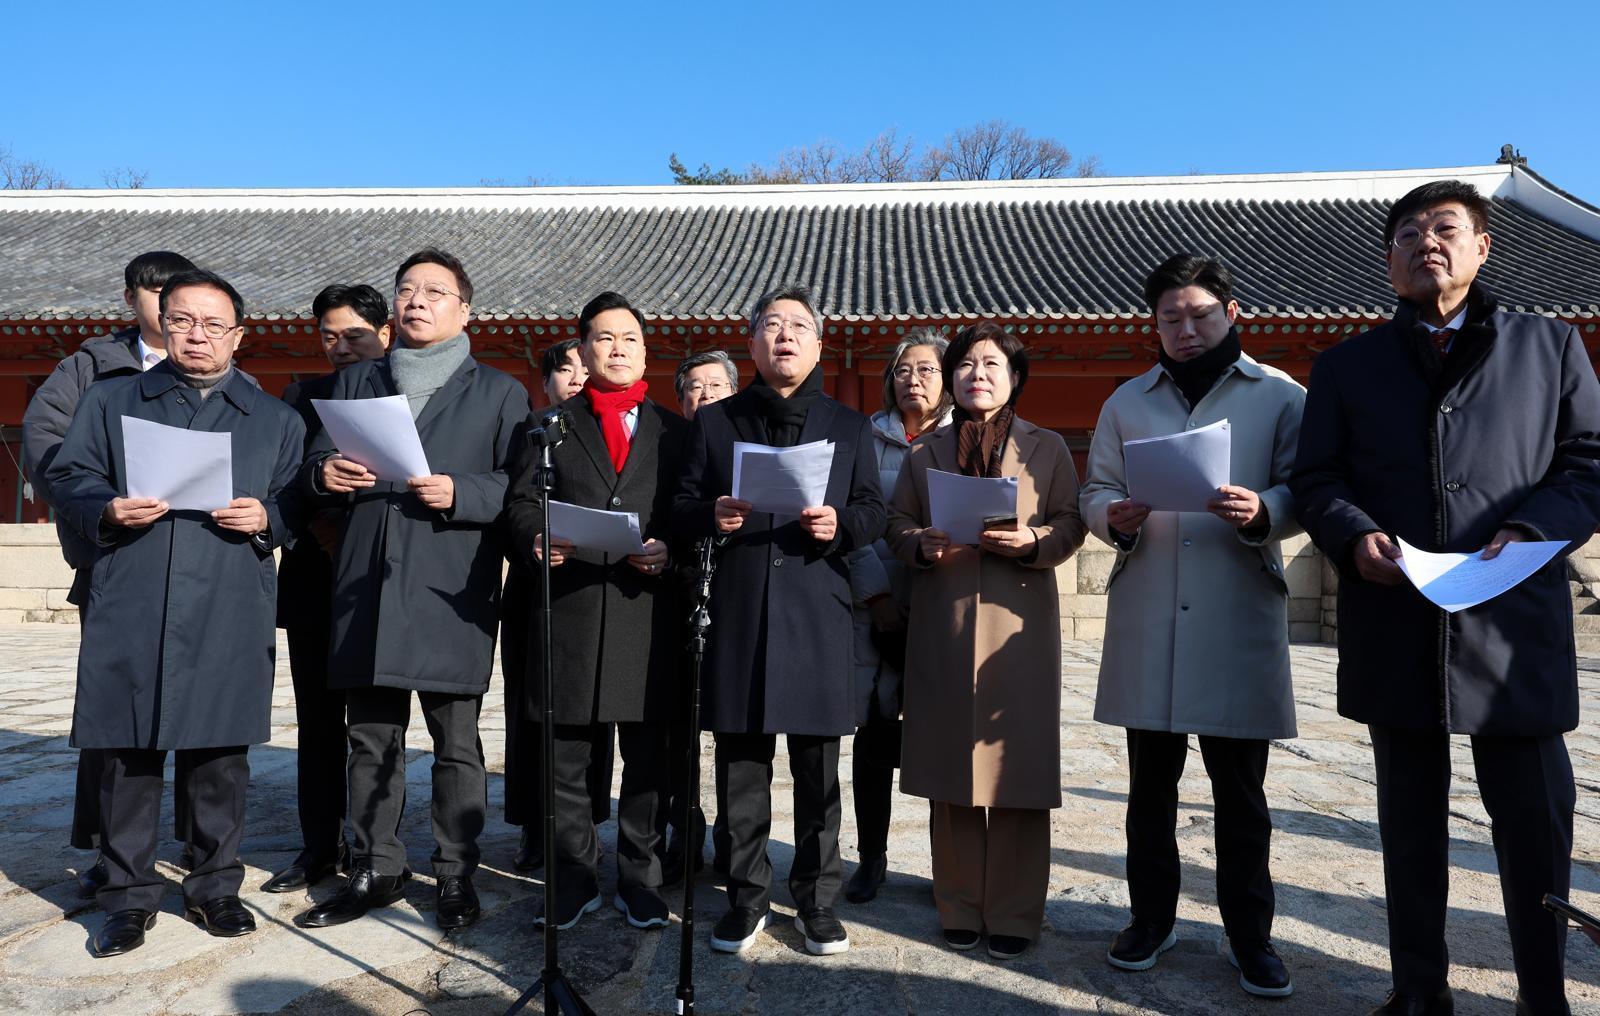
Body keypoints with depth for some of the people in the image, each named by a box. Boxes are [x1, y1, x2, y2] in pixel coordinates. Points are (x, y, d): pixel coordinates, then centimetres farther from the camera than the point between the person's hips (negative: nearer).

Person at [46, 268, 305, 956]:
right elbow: (68, 478, 11)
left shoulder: (276, 419, 14)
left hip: (230, 614, 0)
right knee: (128, 752, 5)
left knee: (221, 754, 6)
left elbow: (300, 505, 10)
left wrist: (265, 518, -10)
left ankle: (215, 888, 22)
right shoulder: (111, 402, 16)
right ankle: (130, 896, 20)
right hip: (129, 611, 1)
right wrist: (108, 510, -9)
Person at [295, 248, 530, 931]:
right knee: (371, 739, 11)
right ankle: (374, 871, 25)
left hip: (451, 592, -3)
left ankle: (455, 877, 16)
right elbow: (314, 468, 18)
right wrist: (325, 474, -4)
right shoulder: (355, 382, 19)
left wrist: (460, 493, -17)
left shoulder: (499, 392, 7)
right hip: (367, 587, 4)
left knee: (456, 744, 4)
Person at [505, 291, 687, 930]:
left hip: (648, 610, 0)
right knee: (564, 759, 6)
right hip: (568, 607, 0)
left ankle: (639, 879, 22)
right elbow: (522, 500, 5)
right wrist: (536, 538, -15)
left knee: (647, 759, 7)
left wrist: (670, 550, -13)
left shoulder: (674, 430, 13)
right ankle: (575, 878, 23)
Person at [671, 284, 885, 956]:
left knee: (817, 771, 6)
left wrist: (840, 523, -12)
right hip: (737, 614, 0)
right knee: (741, 768, 6)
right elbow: (680, 509, 10)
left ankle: (816, 901, 21)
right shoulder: (714, 422, 13)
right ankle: (746, 900, 21)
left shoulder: (849, 426, 14)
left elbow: (874, 512, 10)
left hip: (818, 614, 0)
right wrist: (711, 515, -12)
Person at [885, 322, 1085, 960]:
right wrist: (924, 545, -11)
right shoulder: (924, 454, 14)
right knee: (950, 769, 5)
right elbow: (897, 526, 10)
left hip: (1020, 626, -1)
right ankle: (960, 908, 18)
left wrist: (1031, 542, -17)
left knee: (1018, 768, 0)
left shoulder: (1048, 448, 8)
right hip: (944, 627, 2)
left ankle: (1015, 914, 13)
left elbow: (1071, 525, 3)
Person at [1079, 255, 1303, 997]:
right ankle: (1152, 917, 26)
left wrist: (1262, 513, -21)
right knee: (1151, 781, 12)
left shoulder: (1282, 397, 5)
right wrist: (1116, 517, -13)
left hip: (1238, 619, -2)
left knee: (1241, 788, 6)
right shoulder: (1126, 403, 12)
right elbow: (1093, 491, 9)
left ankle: (1249, 933, 21)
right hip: (1146, 622, 2)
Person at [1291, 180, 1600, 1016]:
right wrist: (1356, 535, -13)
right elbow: (1314, 478, 7)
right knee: (1411, 818, 11)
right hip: (1395, 627, 1)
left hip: (1514, 624, -1)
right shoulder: (1347, 366, 12)